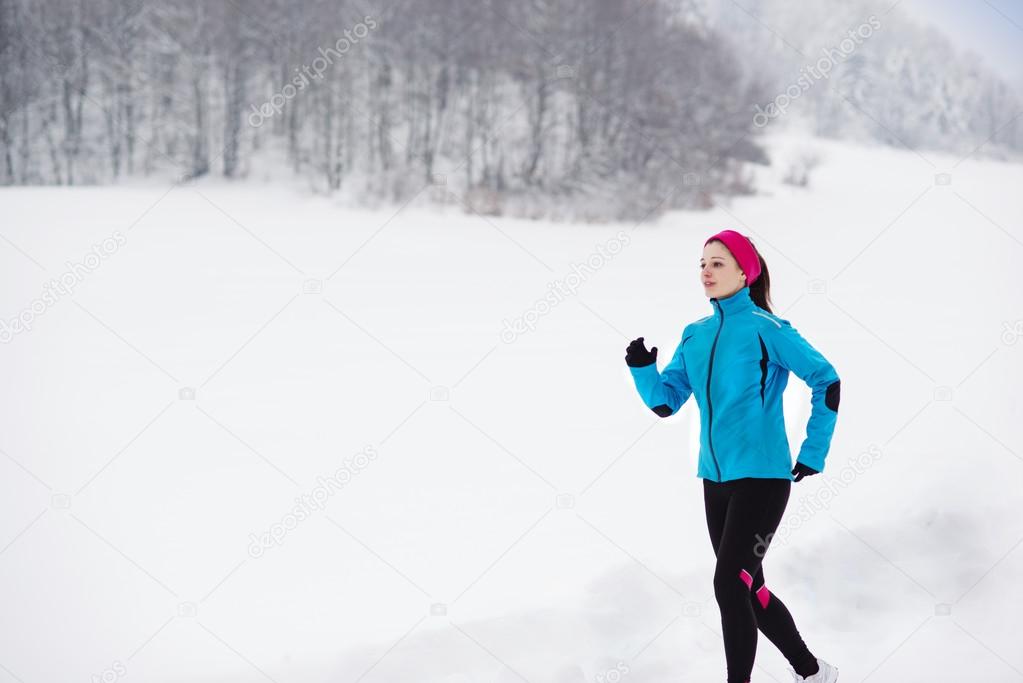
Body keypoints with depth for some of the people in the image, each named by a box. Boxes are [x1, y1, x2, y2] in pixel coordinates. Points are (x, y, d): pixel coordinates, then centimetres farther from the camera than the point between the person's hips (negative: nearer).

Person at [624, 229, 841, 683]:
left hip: (761, 477, -7)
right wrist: (642, 368, -11)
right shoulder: (695, 335, 7)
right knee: (747, 587, 15)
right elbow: (665, 402, 8)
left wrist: (813, 455, -6)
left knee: (730, 584, -15)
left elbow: (826, 381, -7)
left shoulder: (766, 329, -11)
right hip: (715, 477, 7)